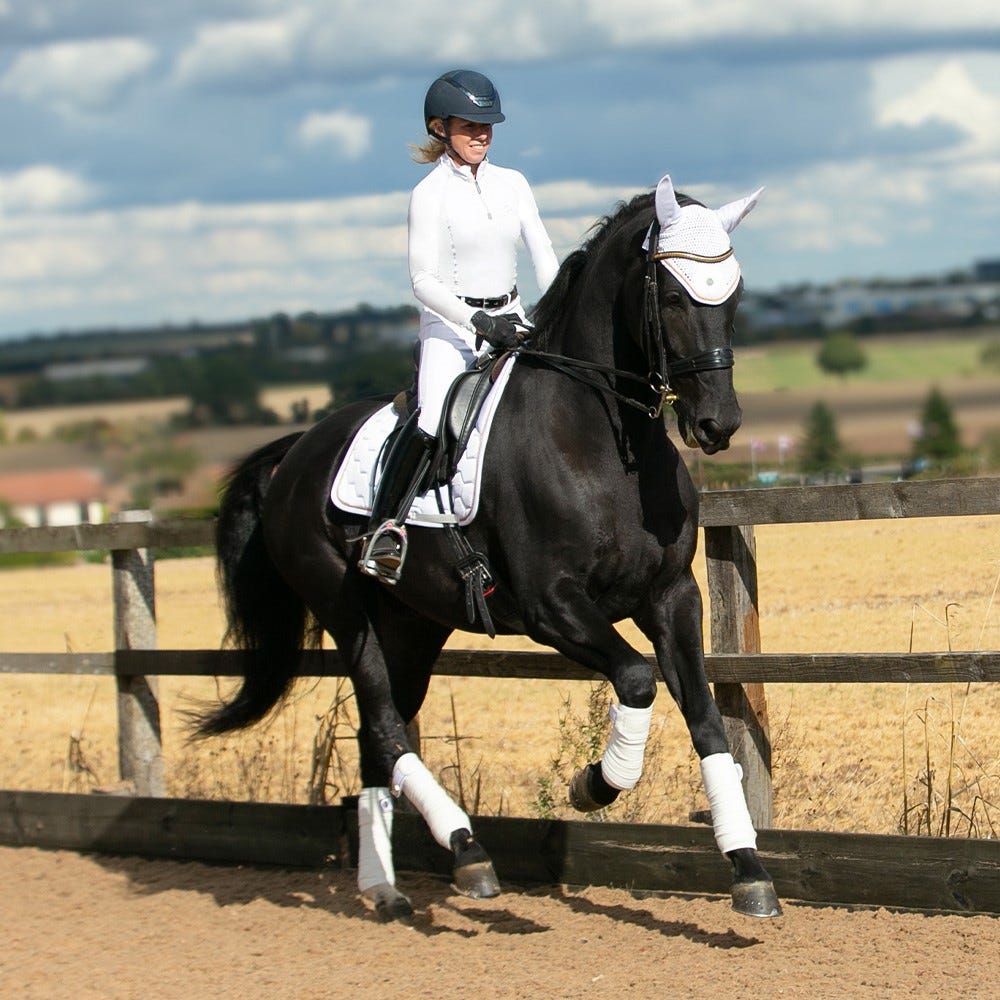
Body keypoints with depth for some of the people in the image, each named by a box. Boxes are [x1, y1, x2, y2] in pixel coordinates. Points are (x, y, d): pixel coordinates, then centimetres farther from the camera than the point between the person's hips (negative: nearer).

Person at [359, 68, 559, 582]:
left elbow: (544, 258, 6)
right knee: (433, 419, -28)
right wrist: (478, 322, -23)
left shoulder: (512, 184, 8)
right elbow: (423, 279, -12)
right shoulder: (430, 193, -7)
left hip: (511, 319, 5)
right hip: (450, 326, -5)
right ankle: (384, 527, -25)